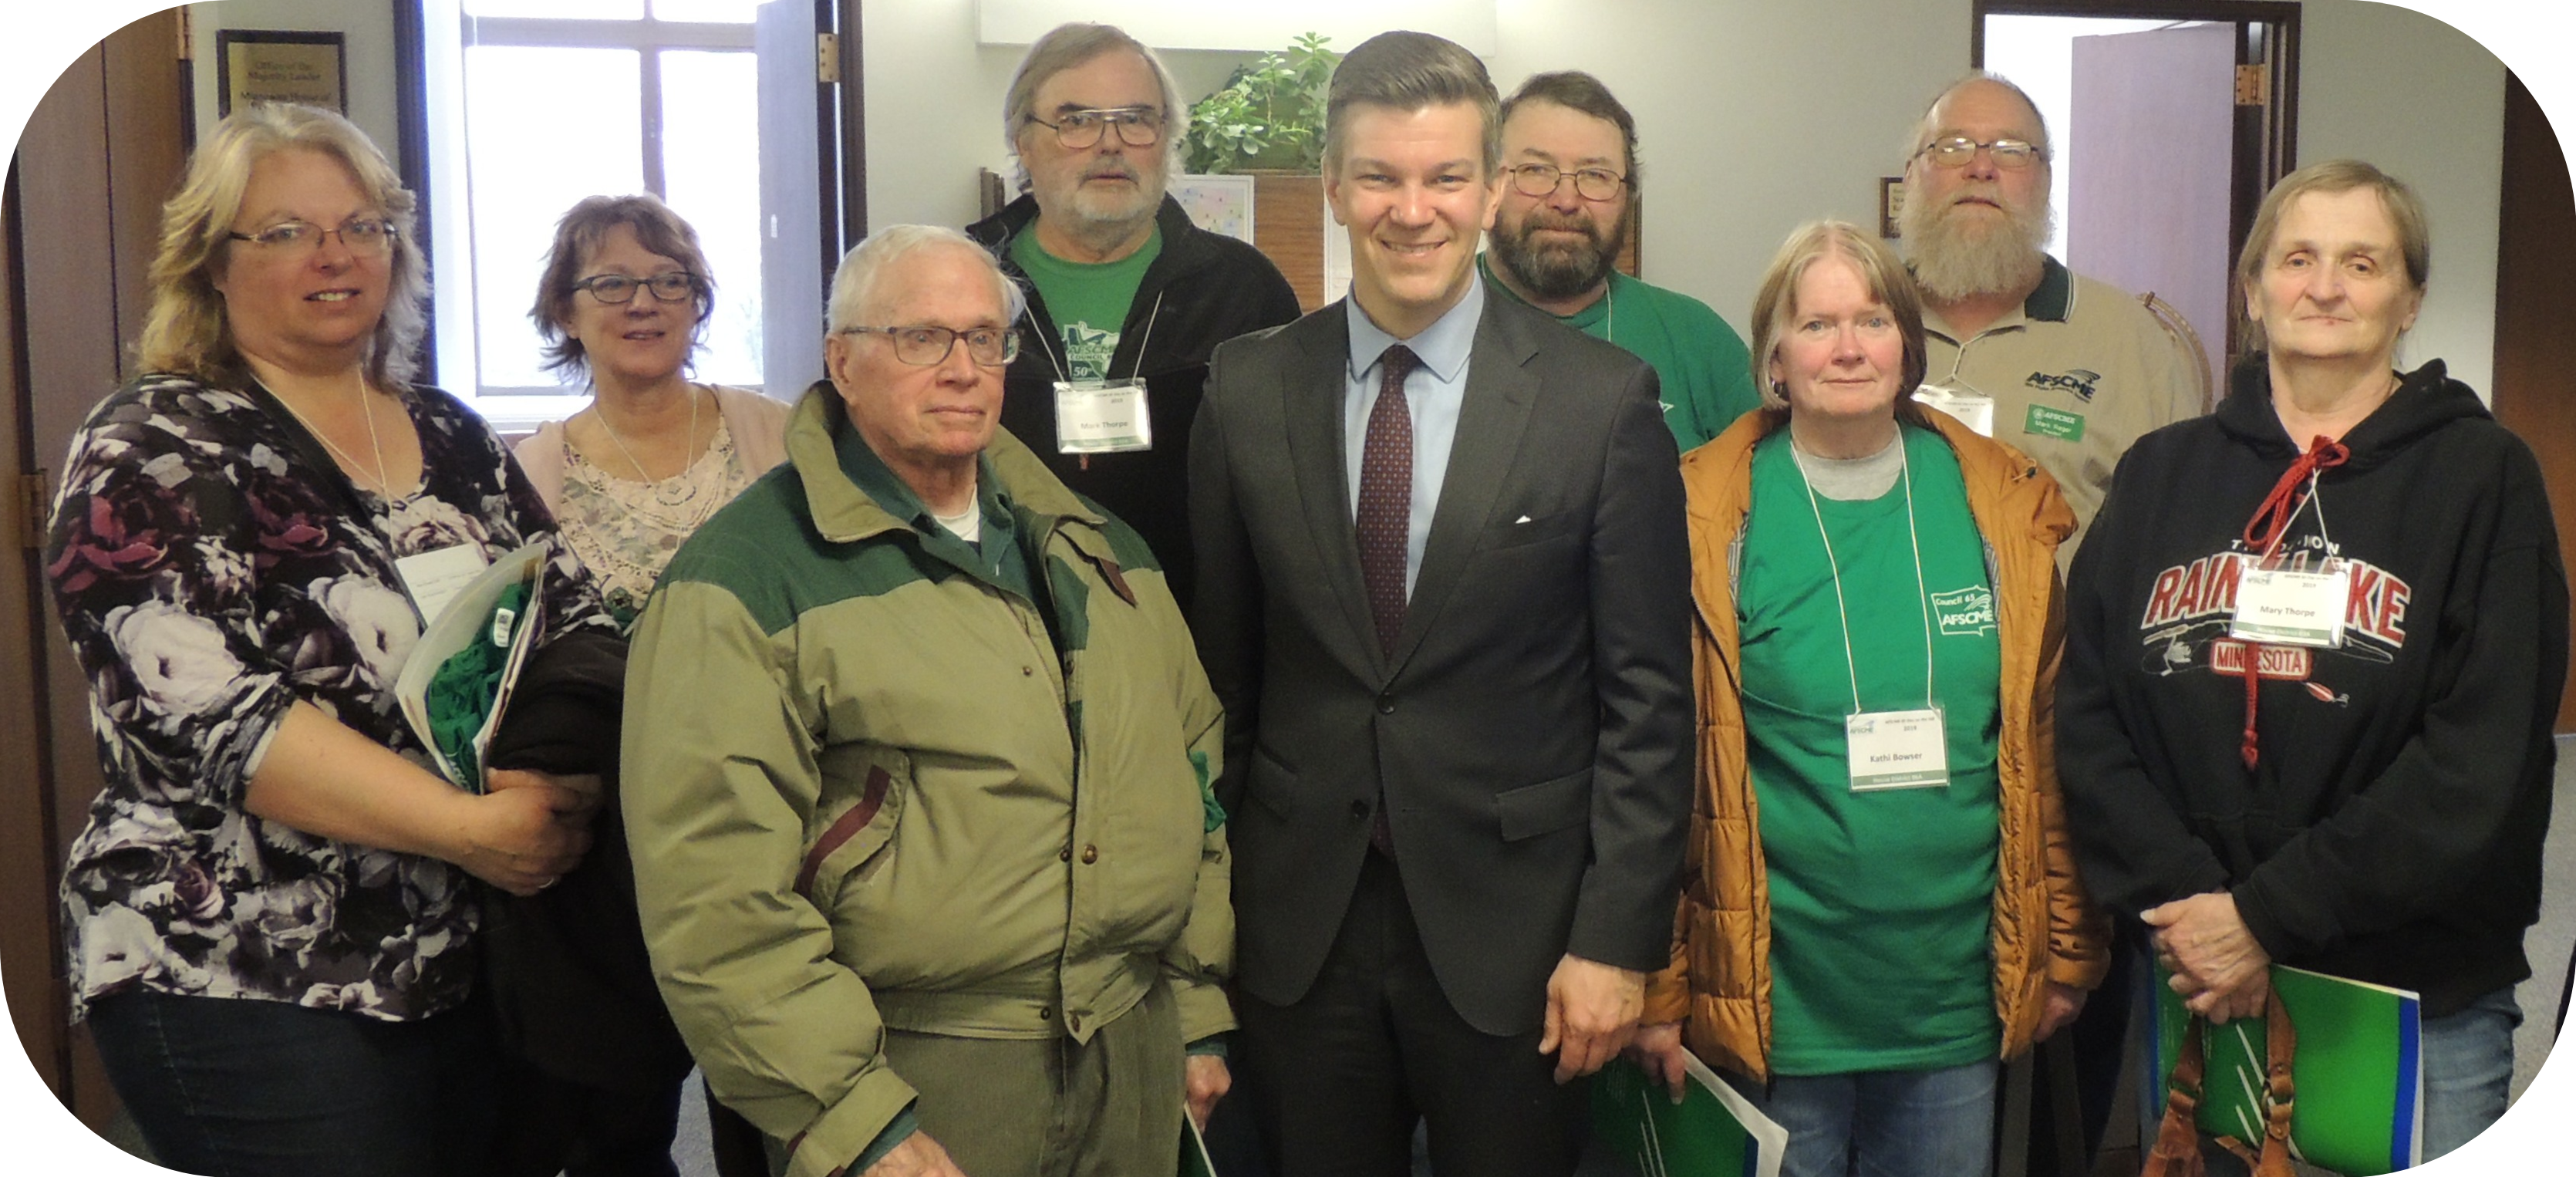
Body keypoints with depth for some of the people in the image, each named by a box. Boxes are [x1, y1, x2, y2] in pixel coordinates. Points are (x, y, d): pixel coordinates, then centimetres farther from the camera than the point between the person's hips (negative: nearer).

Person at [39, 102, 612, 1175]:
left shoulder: (451, 437, 10)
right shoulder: (149, 456, -8)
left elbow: (576, 621, 9)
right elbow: (209, 712, -20)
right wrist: (470, 825, -25)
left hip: (474, 961, 6)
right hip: (249, 989, -6)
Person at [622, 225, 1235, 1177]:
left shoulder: (1100, 545, 10)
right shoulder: (742, 581, -9)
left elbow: (1193, 769, 15)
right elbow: (717, 893, -16)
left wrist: (1201, 1008, 11)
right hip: (906, 1080, -5)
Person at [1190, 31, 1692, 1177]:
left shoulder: (1605, 400, -7)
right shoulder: (1246, 392, 0)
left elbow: (1646, 698, -5)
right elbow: (1222, 669, 6)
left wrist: (1618, 938, -8)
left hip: (1511, 930, -2)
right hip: (1297, 925, 2)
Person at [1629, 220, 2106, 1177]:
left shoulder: (1999, 506, 2)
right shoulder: (1710, 518, -7)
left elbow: (2045, 744, 7)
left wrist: (2068, 950, 9)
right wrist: (1659, 987, -6)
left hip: (1958, 991, 3)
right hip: (1773, 998, -2)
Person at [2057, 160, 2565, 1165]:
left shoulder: (2483, 477, -1)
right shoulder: (2161, 474, 8)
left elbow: (2482, 758, -10)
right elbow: (2087, 714, 2)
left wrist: (2269, 915, -14)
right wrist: (2182, 901, -12)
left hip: (2422, 1006, -2)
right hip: (2195, 989, 3)